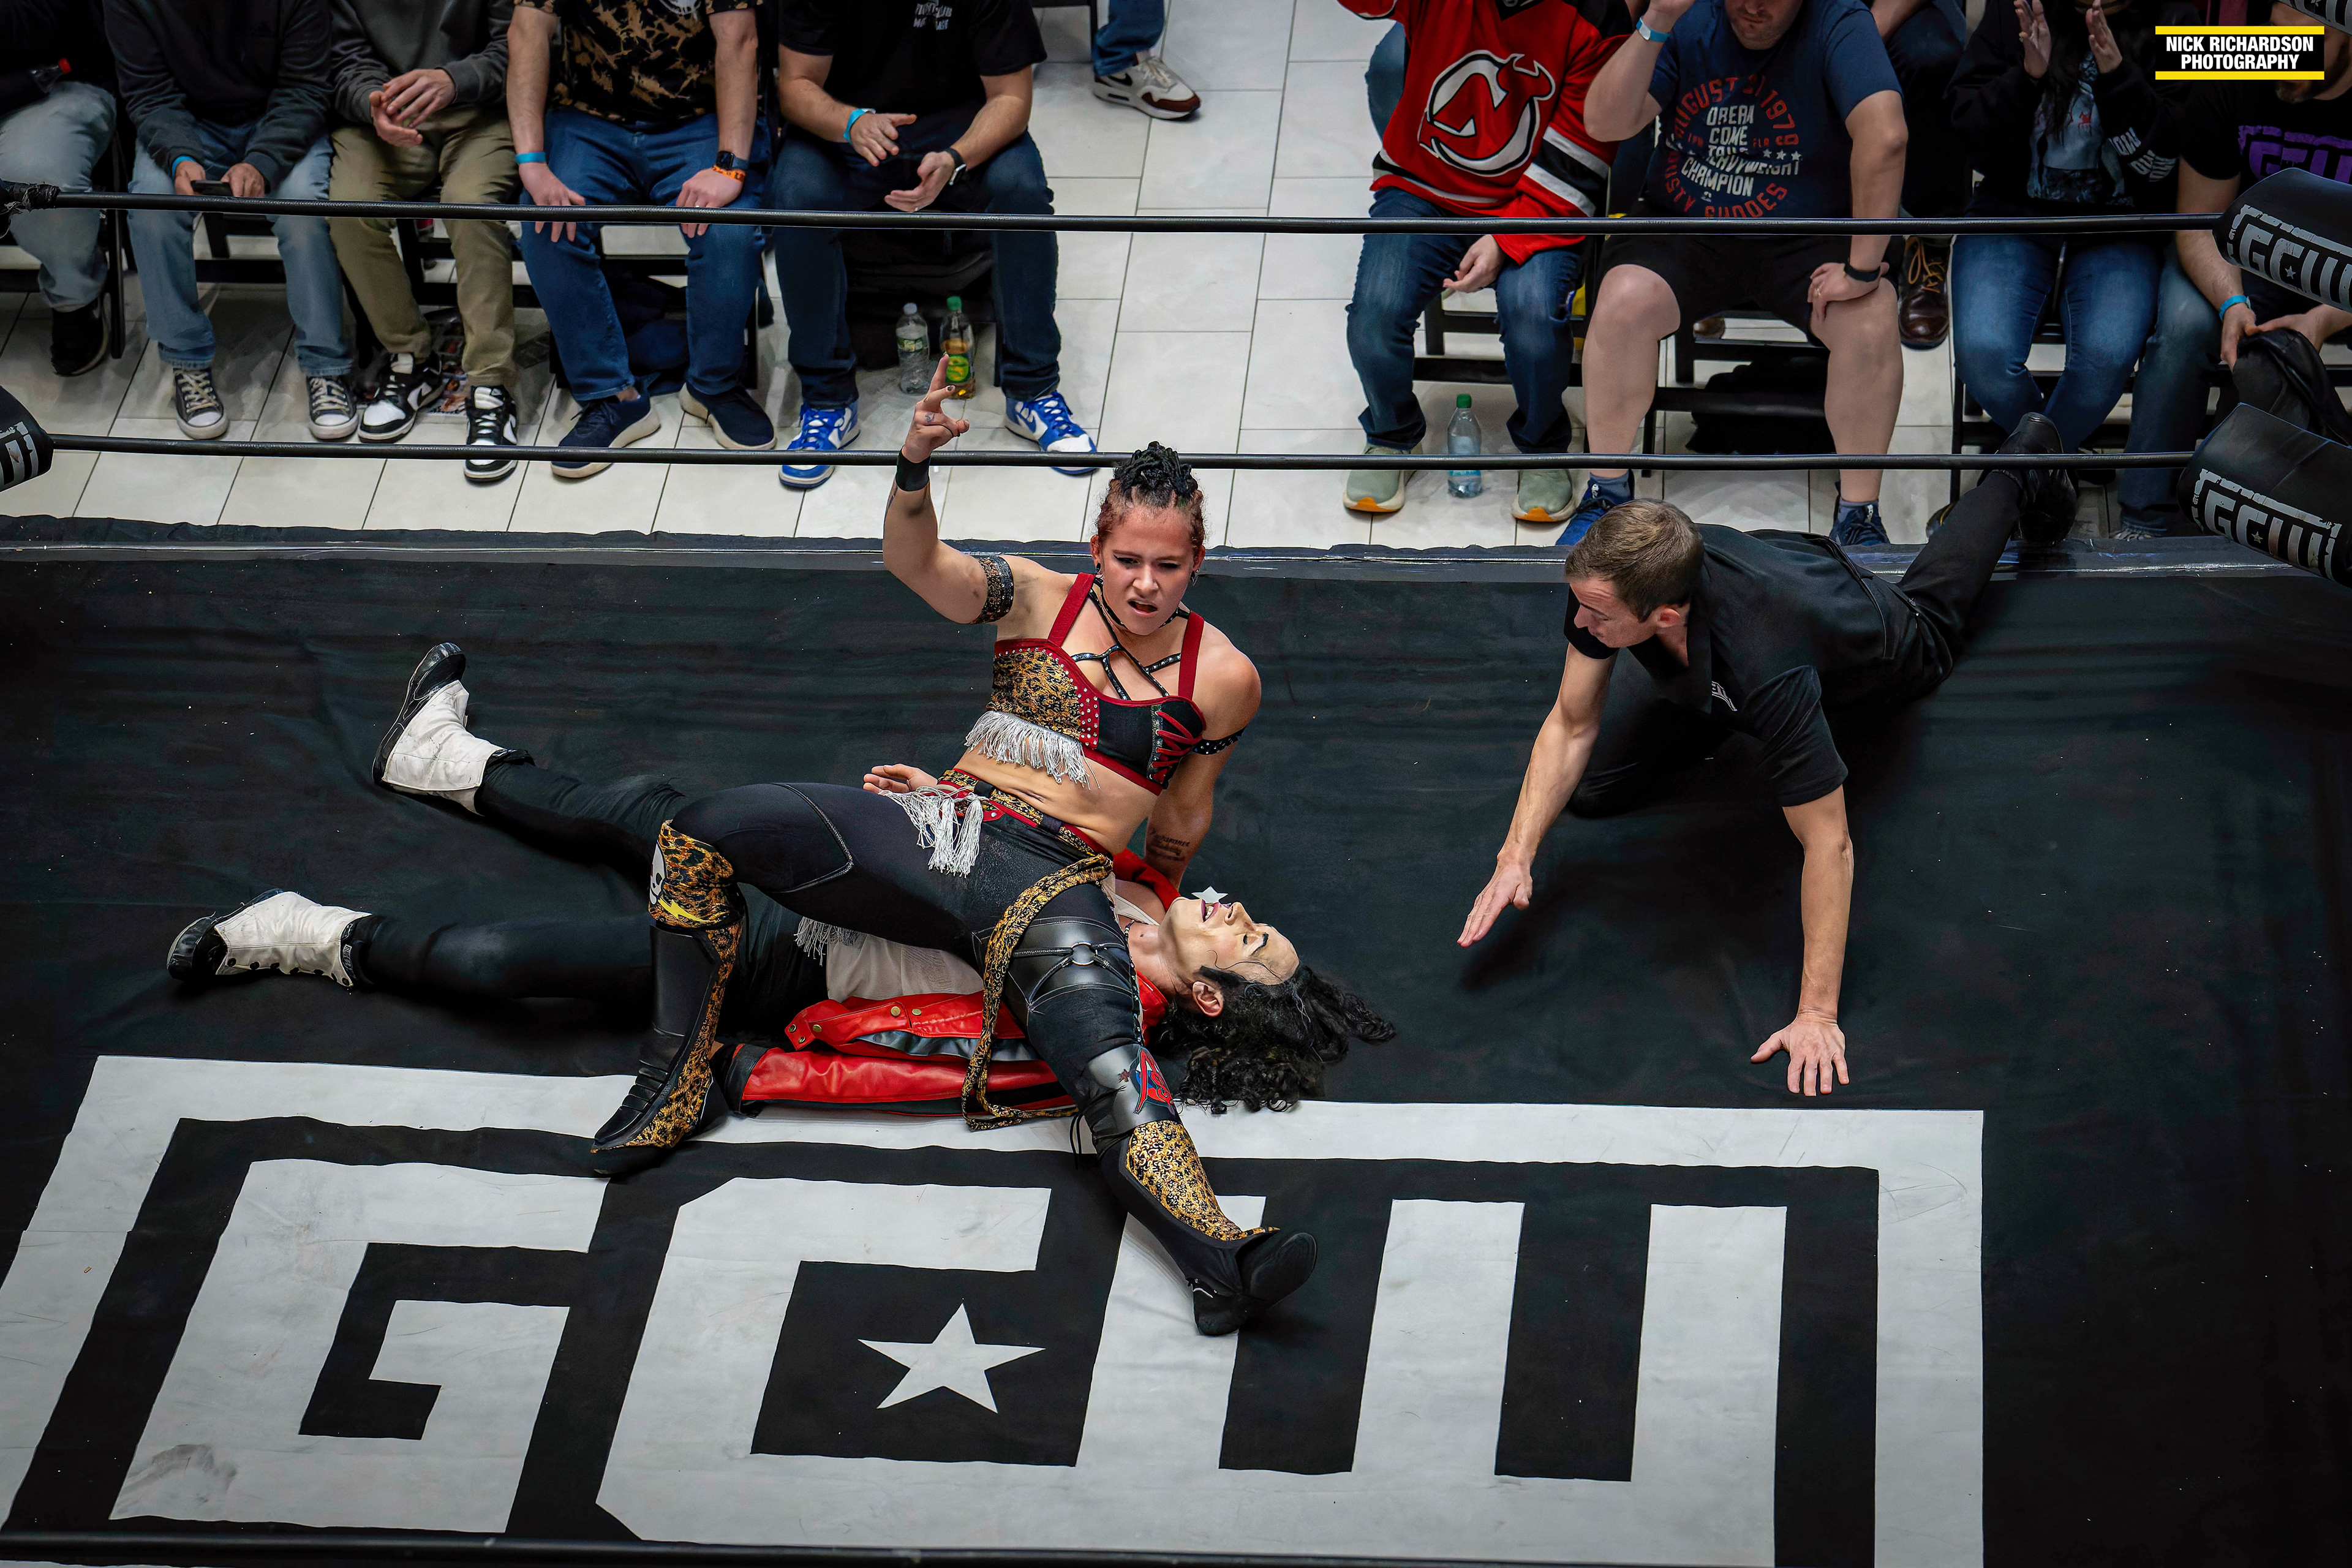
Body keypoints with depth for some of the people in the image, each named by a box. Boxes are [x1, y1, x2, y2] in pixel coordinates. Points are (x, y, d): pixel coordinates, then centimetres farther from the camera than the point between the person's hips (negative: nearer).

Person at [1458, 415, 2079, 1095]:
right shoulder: (1608, 580, -39)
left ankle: (2020, 476, 58)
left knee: (1932, 614, 33)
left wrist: (1817, 1015, -46)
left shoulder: (1766, 671, -53)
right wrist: (1516, 857, -36)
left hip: (1869, 653, -3)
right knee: (1593, 790, 0)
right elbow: (1573, 723, -24)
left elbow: (1829, 845, -45)